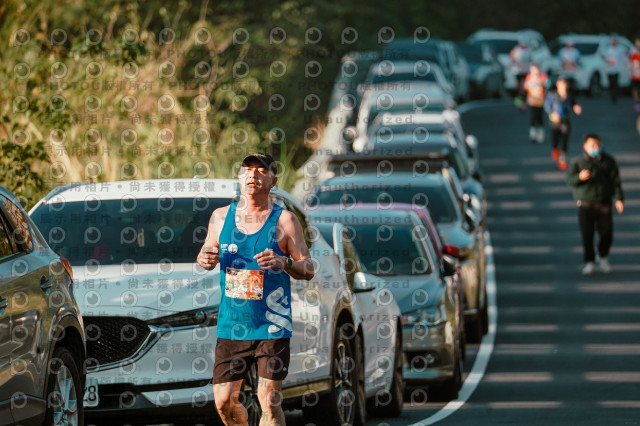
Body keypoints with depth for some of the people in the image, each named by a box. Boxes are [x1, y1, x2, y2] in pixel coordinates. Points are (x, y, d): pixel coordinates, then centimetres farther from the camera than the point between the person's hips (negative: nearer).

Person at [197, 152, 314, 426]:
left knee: (269, 401, -9)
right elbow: (206, 254, 20)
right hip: (231, 326, 3)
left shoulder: (284, 221, -2)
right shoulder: (221, 217, 9)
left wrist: (284, 263, -23)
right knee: (224, 401, 4)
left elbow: (308, 269, -2)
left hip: (271, 327, -3)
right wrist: (205, 260, -4)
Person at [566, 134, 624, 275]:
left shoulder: (608, 161, 6)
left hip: (604, 204, 1)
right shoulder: (579, 162, 1)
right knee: (587, 235, -4)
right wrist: (580, 177, -25)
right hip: (585, 204, -1)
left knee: (607, 234, 0)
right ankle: (589, 262, 10)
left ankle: (603, 258, 27)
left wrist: (619, 198, -2)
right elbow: (570, 179, -2)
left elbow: (616, 181, 7)